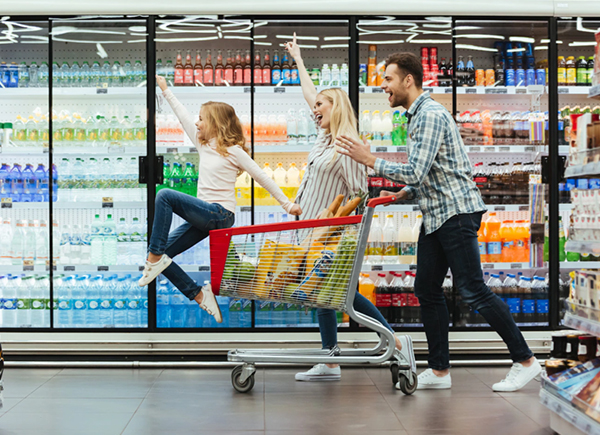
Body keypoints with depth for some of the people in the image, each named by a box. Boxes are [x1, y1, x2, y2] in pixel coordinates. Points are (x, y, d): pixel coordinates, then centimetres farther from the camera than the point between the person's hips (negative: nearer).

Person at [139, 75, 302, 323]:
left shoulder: (233, 151, -5)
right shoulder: (203, 145, 15)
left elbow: (261, 177, -3)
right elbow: (183, 116, 20)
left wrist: (287, 204, -3)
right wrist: (165, 90, 22)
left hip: (220, 215, -8)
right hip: (204, 216, 8)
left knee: (165, 196, -25)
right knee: (163, 254, -3)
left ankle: (155, 256, -21)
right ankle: (200, 296, 1)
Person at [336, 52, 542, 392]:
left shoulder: (431, 115, -16)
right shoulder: (416, 116, 17)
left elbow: (415, 172, -23)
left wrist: (370, 160, -15)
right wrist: (400, 195, 13)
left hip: (456, 211, -10)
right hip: (435, 215, 10)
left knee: (473, 291, -9)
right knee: (427, 290, 8)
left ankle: (525, 361, 2)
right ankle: (440, 371, 14)